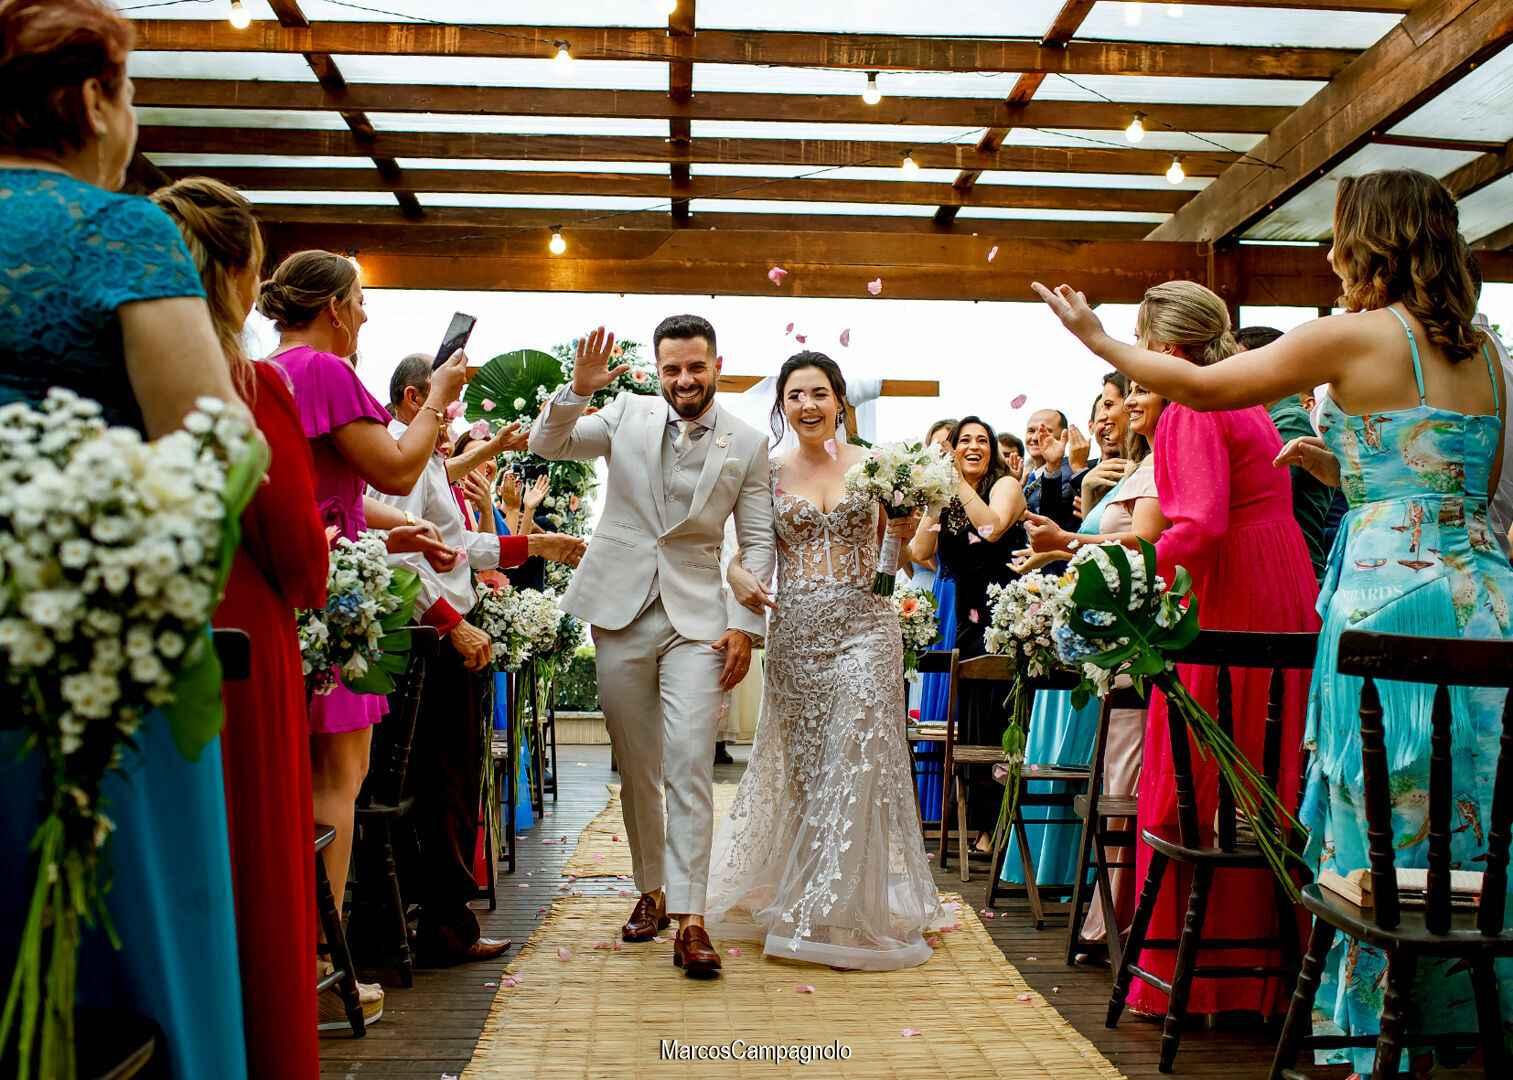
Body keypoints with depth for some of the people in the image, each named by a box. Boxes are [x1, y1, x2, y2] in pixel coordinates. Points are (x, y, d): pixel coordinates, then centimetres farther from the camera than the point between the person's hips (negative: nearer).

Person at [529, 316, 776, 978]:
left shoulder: (748, 445, 3)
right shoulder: (627, 416, 5)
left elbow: (758, 543, 4)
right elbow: (546, 445, 0)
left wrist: (746, 625, -5)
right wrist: (577, 390, -18)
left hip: (698, 617, -1)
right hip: (620, 611, 2)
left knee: (690, 765, -11)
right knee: (636, 766, 10)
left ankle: (688, 921, -9)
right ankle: (651, 891, 27)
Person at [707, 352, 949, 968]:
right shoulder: (767, 472, 4)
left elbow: (889, 564, 8)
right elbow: (745, 550, 4)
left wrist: (903, 536, -13)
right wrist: (739, 579, -18)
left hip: (863, 628, -1)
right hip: (794, 631, 1)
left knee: (857, 763, -4)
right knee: (799, 765, 9)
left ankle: (851, 909, 9)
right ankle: (793, 896, 28)